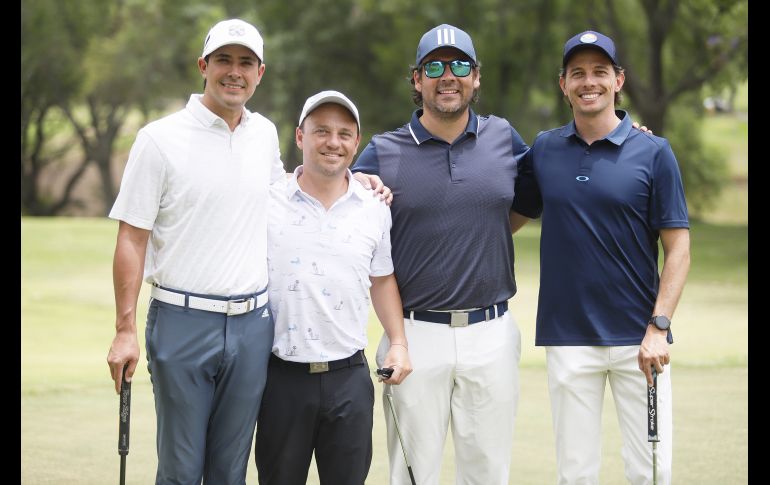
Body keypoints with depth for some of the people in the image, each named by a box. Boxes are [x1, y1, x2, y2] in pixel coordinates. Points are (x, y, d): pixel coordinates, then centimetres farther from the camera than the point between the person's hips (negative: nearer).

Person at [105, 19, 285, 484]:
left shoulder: (265, 133, 10)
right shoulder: (160, 139, -5)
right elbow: (131, 239, -6)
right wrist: (126, 331, -12)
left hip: (252, 323, 4)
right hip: (183, 322, -4)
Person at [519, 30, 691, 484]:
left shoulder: (653, 152, -1)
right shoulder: (543, 150, 7)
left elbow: (678, 247, -2)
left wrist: (659, 327, -11)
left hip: (638, 339, -2)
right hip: (568, 338, 2)